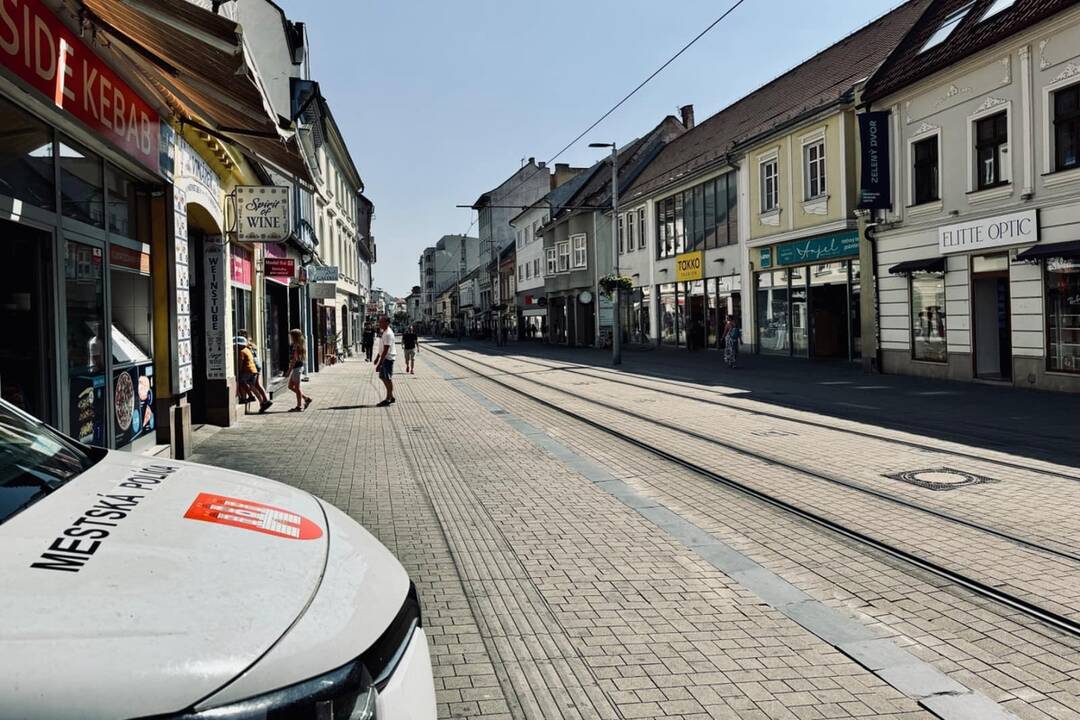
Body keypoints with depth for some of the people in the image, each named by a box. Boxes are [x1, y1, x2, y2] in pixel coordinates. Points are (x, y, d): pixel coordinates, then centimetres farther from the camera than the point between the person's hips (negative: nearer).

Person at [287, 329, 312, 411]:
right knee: (290, 386, 16)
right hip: (298, 367, 10)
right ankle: (306, 398, 17)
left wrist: (289, 369, -18)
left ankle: (299, 406, 4)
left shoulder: (296, 345, -15)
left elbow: (295, 359, -19)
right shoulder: (299, 345, 13)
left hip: (297, 367, -10)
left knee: (297, 387, -3)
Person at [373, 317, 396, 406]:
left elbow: (386, 350, -24)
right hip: (384, 358, 10)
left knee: (388, 379, -3)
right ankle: (391, 397, 23)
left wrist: (379, 364, -24)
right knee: (383, 377, 15)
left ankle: (389, 399, 5)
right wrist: (378, 357, 25)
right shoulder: (384, 332, 12)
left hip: (388, 358, -10)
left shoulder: (388, 334, -20)